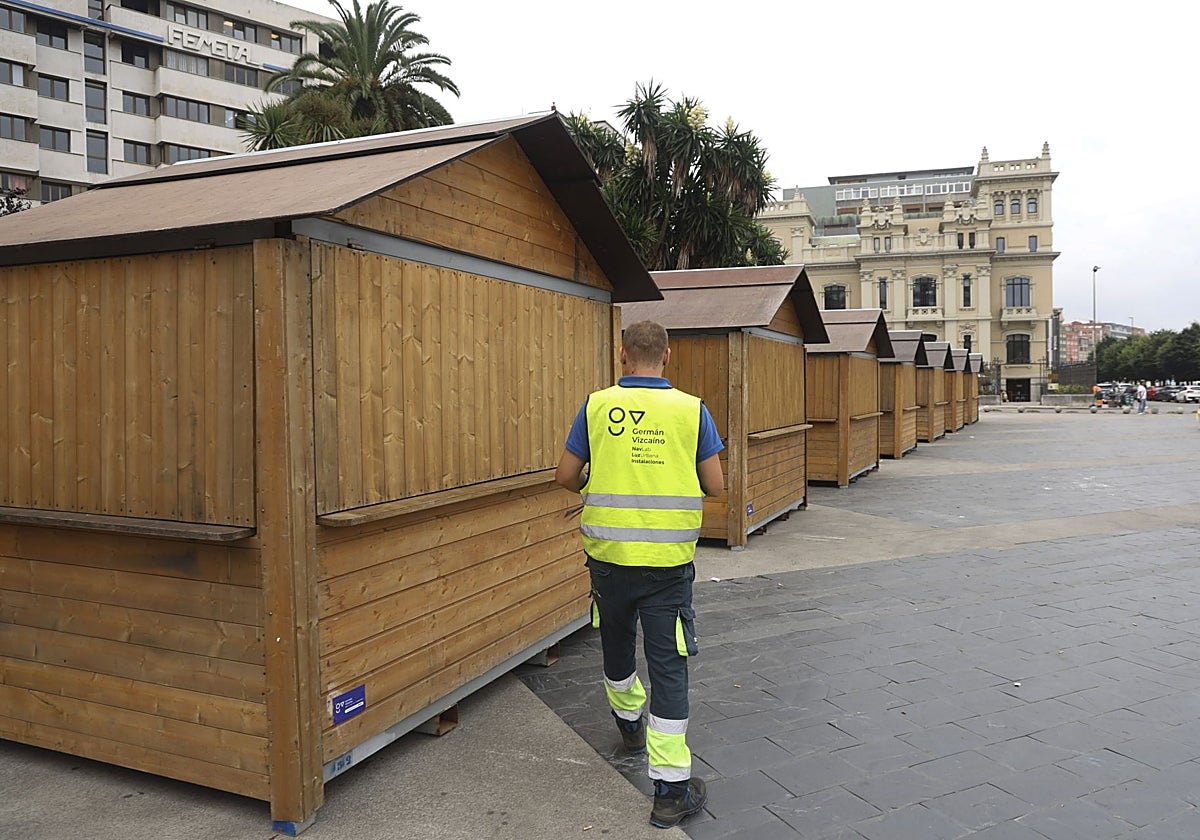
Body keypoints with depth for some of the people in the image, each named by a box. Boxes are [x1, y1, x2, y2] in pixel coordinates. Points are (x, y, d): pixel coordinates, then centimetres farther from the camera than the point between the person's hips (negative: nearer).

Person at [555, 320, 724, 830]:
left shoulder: (597, 406, -3)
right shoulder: (691, 409, -4)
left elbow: (566, 476, 3)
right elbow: (715, 486, -1)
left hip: (609, 554, 2)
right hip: (668, 559, -1)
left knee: (617, 645, 24)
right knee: (668, 667, 4)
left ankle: (629, 722, 50)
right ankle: (671, 788, 7)